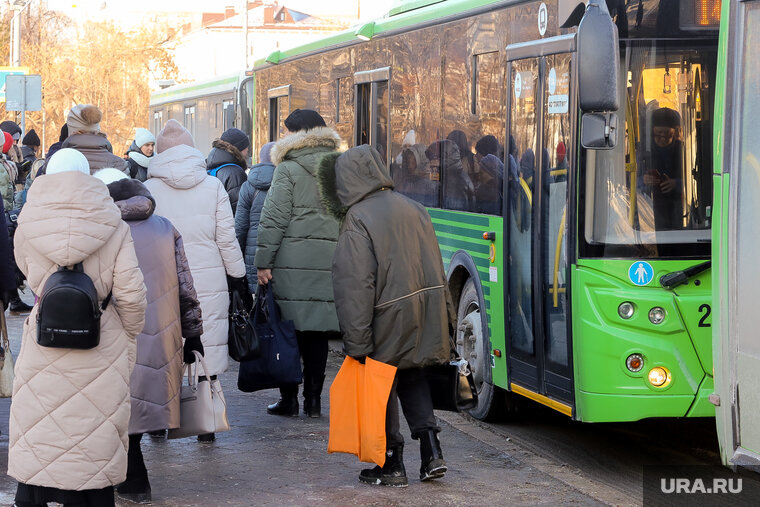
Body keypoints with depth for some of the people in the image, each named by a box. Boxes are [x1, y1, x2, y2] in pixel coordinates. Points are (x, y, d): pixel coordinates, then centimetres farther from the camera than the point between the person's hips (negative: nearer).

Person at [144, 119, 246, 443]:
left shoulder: (148, 189, -2)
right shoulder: (213, 186, 1)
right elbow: (227, 238, 2)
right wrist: (238, 275, 13)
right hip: (208, 283, 1)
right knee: (207, 349, 6)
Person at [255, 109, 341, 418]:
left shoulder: (288, 170, -5)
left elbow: (274, 220, -8)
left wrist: (263, 262, -5)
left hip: (293, 262, -4)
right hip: (329, 263, 4)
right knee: (317, 332, 8)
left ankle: (289, 399, 5)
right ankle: (313, 399, 10)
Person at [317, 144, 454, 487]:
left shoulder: (358, 220, -14)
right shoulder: (413, 209, 8)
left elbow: (355, 286, -18)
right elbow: (436, 268, 13)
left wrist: (357, 342, -17)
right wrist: (447, 316, 20)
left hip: (390, 317, -7)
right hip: (427, 308, 7)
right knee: (411, 376, 21)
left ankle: (391, 465, 13)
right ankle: (431, 451, 11)